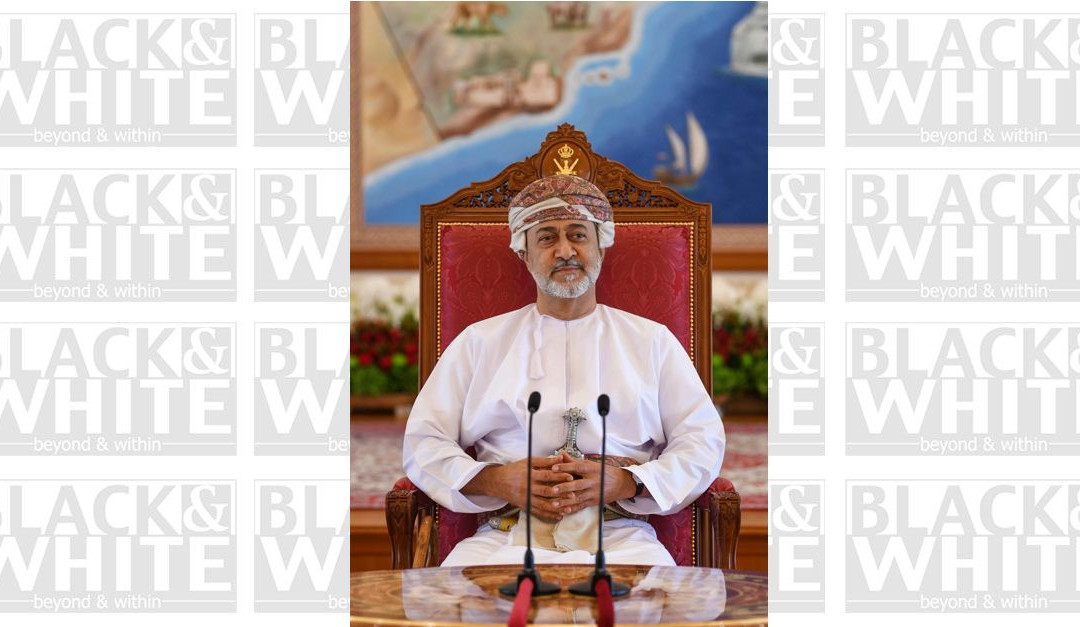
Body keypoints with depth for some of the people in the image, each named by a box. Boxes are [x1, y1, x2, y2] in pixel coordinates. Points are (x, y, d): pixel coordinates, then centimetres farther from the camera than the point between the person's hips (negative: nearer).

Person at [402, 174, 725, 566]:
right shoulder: (479, 341, 19)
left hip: (618, 534, 0)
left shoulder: (653, 340, 19)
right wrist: (499, 481, -7)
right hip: (506, 532, 0)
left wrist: (623, 482, -9)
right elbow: (422, 444, 12)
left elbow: (703, 442, 10)